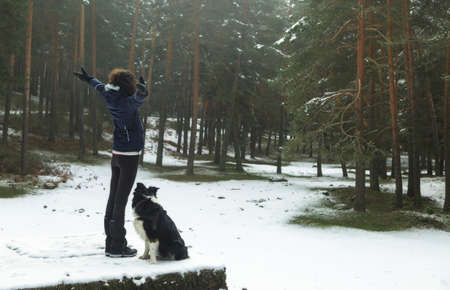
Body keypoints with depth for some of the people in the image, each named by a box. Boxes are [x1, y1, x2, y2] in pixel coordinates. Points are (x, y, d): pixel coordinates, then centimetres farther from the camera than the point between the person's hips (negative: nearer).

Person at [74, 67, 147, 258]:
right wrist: (141, 91, -62)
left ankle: (111, 242, 17)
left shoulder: (111, 98, 3)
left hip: (117, 155, 8)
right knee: (121, 200, -6)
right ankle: (117, 247, -1)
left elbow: (101, 87, 23)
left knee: (113, 198, 10)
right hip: (129, 156, -8)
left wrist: (88, 79, 43)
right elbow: (137, 98, -39)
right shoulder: (126, 102, -18)